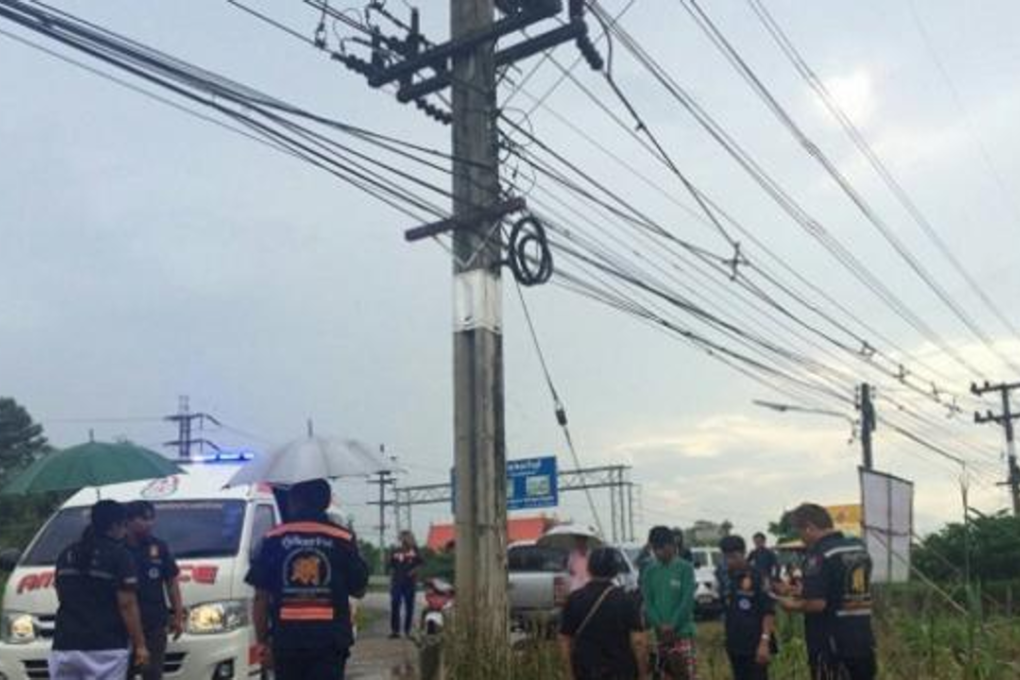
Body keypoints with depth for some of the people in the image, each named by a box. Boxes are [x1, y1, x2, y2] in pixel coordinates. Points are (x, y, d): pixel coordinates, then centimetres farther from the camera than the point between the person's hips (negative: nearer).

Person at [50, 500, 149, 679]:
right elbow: (127, 604, -10)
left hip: (64, 646, 5)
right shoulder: (118, 555, -7)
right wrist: (140, 645, -6)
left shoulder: (66, 554, 11)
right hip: (105, 647, -5)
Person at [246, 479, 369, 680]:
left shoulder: (274, 539, 1)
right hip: (329, 638, -1)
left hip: (286, 639, 1)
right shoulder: (342, 539, -1)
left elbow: (261, 597, 1)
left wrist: (262, 641, 9)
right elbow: (358, 590, 5)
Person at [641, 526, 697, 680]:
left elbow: (687, 600, -9)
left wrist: (672, 626, -15)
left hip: (682, 632, -4)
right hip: (659, 634, 4)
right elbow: (647, 602, 3)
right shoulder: (650, 571, 7)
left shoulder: (685, 568, -4)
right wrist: (660, 626, -11)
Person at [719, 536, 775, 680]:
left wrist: (765, 641, -21)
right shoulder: (727, 579, 10)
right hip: (735, 645, 7)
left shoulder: (757, 577, -10)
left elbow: (769, 612, -14)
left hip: (755, 646, -7)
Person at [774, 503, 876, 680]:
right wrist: (804, 592, 20)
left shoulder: (819, 554, -16)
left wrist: (793, 605, -3)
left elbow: (817, 603, -22)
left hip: (832, 648, -8)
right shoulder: (859, 548, 10)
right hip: (864, 643, 8)